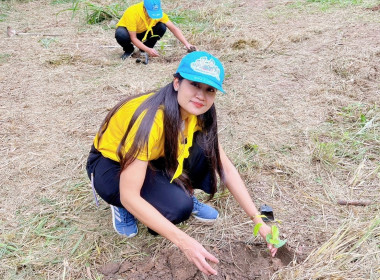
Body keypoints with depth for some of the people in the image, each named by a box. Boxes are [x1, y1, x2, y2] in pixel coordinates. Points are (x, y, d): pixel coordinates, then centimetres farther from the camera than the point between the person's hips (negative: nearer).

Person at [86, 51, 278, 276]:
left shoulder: (199, 113, -16)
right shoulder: (150, 118, -37)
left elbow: (227, 168, -11)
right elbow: (129, 196, -36)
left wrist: (258, 220, -15)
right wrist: (185, 242, -38)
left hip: (154, 158, 5)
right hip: (110, 165, -5)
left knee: (204, 150, -22)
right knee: (178, 206, -29)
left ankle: (183, 196, 5)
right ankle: (123, 209, 0)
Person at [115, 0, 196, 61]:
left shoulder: (158, 12, -24)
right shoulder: (132, 13, -36)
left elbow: (174, 28, -22)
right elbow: (133, 38, -32)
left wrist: (187, 44, -33)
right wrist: (148, 50, -41)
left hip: (143, 32, 4)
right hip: (127, 30, -3)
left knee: (162, 27, -24)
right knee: (121, 35, -40)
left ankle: (144, 50, -4)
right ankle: (129, 50, -4)